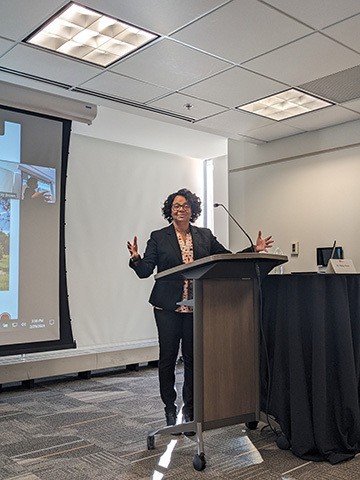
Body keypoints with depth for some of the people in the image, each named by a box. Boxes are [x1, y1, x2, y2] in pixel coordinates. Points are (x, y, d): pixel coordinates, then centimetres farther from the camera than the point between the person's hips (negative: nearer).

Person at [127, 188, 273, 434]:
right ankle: (170, 408, 22)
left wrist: (253, 249, -2)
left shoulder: (205, 236, 9)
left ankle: (189, 410, 19)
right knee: (167, 358, 4)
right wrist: (136, 259, -24)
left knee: (192, 358, 5)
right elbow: (145, 271, -3)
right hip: (168, 307, -1)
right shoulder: (158, 238, 2)